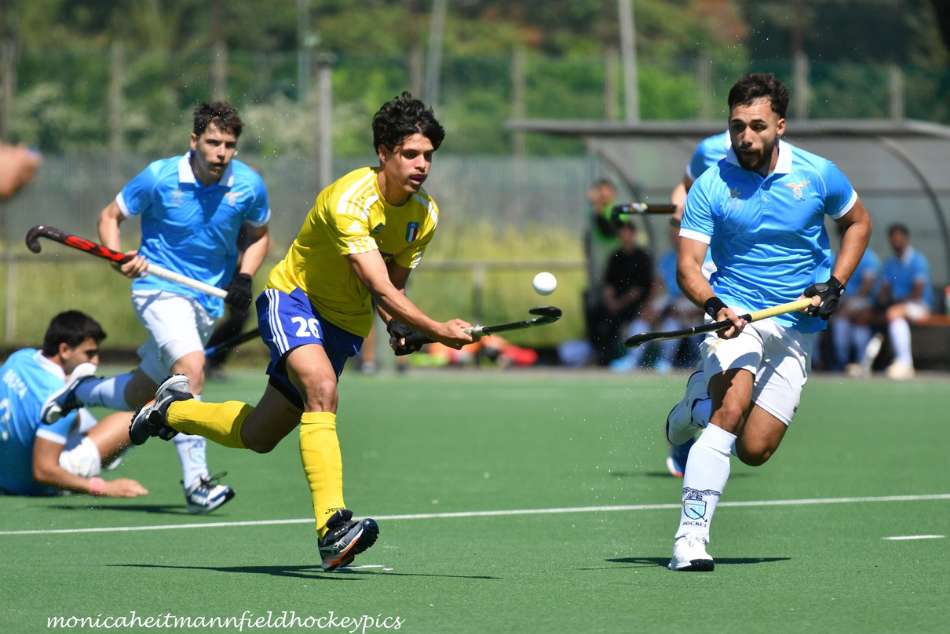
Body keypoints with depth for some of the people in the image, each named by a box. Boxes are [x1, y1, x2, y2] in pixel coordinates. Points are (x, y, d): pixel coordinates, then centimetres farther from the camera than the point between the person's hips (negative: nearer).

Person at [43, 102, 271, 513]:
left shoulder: (249, 185, -5)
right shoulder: (159, 177, -13)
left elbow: (258, 235, 13)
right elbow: (110, 216, 1)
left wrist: (244, 277, -5)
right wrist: (118, 256, -19)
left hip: (209, 301, 5)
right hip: (159, 289, -5)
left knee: (141, 396, 12)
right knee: (191, 367, -30)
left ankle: (82, 391, 44)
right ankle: (195, 481, -29)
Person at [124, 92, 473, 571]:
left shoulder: (424, 216, -3)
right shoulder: (350, 200, -28)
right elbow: (378, 288, -35)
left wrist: (398, 328, -11)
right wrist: (435, 329, -44)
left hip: (345, 324, 7)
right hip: (294, 296, -7)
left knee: (259, 436, 10)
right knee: (322, 388, -36)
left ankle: (173, 409, 39)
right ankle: (332, 525, -42)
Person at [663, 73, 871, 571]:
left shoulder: (817, 174, -2)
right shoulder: (711, 185, -8)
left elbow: (858, 223, 15)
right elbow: (688, 265, -10)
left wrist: (834, 285, 1)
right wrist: (713, 305, -31)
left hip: (796, 330, 3)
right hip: (736, 317, -2)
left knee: (753, 450, -3)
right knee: (729, 410, -30)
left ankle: (696, 411, 31)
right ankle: (690, 536, -29)